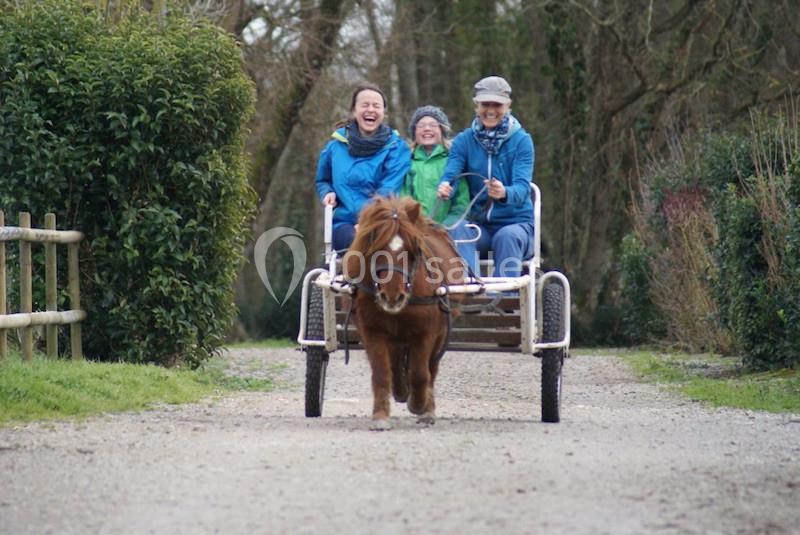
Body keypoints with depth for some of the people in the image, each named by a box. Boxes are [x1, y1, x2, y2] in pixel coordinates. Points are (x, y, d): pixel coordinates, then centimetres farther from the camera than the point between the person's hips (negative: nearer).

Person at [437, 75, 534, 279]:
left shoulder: (521, 140, -3)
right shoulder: (464, 141, 5)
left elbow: (523, 187, -17)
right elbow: (450, 173, -10)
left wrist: (504, 193, -41)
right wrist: (445, 187, -37)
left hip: (516, 223, -2)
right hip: (479, 224, 2)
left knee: (507, 237, -36)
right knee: (457, 231, -31)